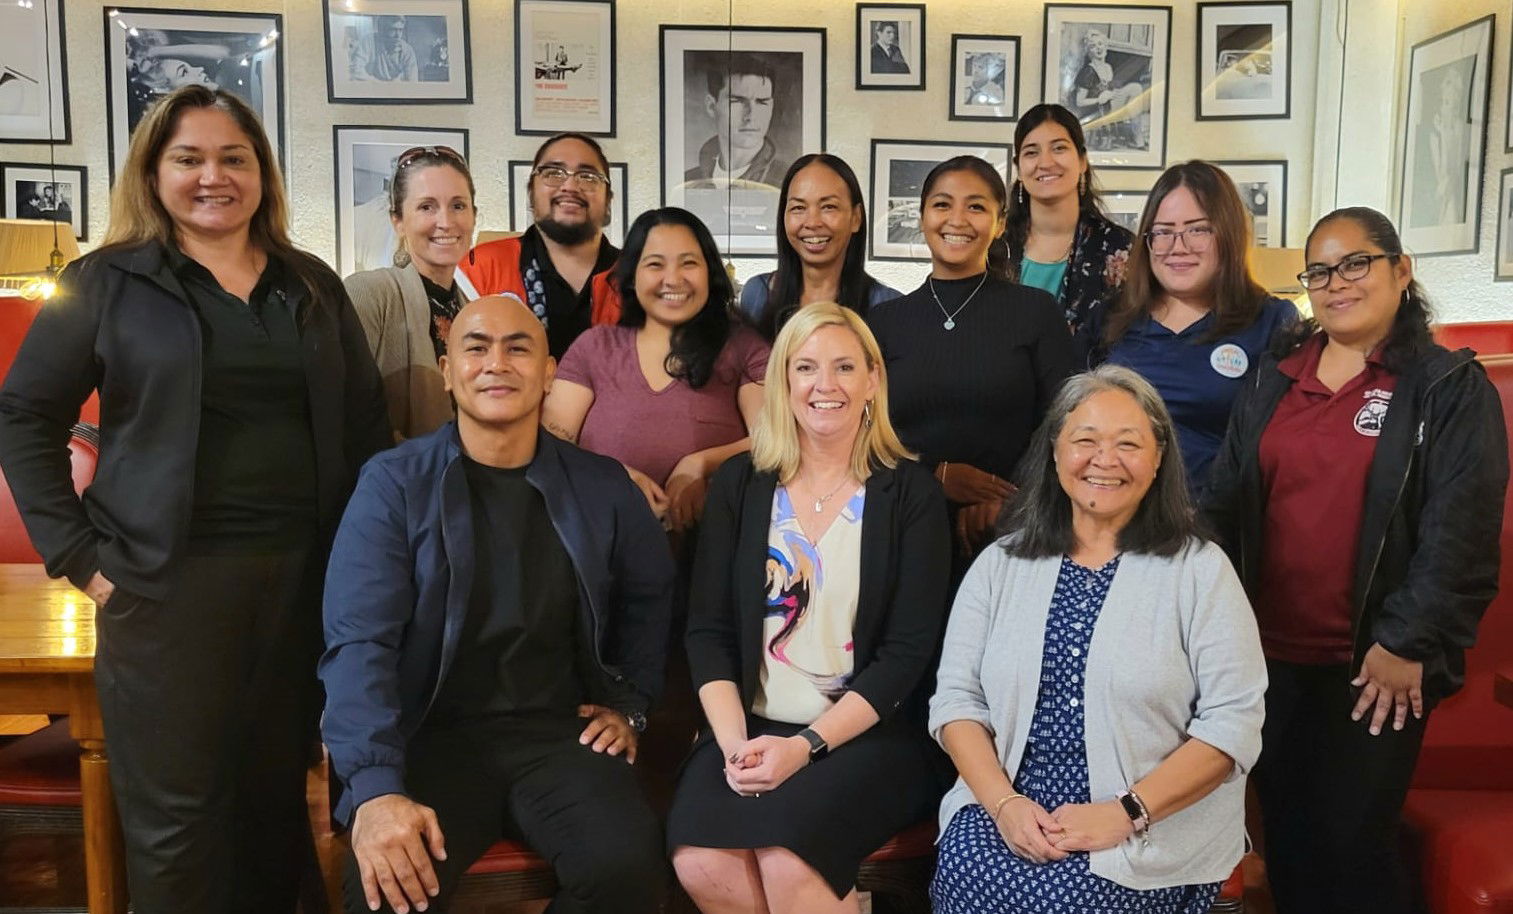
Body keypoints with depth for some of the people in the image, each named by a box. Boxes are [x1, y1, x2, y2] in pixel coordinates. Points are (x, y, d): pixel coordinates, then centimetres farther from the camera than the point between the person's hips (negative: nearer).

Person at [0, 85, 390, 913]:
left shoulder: (314, 287, 11)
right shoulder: (106, 282, 1)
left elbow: (366, 420, 13)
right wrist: (78, 555, -5)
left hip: (303, 572, 3)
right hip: (168, 578, -3)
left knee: (278, 795, 13)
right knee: (175, 813, 6)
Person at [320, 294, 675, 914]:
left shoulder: (602, 488, 7)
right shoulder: (394, 484, -1)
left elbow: (650, 598, 24)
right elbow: (359, 642, -10)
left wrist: (631, 704, 15)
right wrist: (375, 788, -22)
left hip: (559, 732, 2)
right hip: (432, 736, -2)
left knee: (627, 860, -27)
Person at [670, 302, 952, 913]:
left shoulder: (910, 494, 0)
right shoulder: (739, 485, 8)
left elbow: (907, 650, -5)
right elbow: (708, 630, 4)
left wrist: (805, 746, -15)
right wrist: (734, 742, -12)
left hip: (870, 735, -2)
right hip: (752, 727, 3)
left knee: (788, 856, -30)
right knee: (700, 859, -24)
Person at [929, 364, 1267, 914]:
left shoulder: (1201, 572, 0)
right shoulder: (1000, 565, 8)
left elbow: (1232, 723, -6)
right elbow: (956, 698, 4)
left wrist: (1125, 814, -16)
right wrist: (1003, 802, -12)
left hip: (1152, 832, -2)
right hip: (1006, 812, 2)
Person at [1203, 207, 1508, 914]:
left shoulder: (1451, 388, -4)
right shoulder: (1272, 380, 9)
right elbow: (1225, 504, 9)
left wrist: (1407, 643, -14)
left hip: (1377, 666, -4)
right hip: (1272, 653, 4)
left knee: (1351, 840, 3)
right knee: (1283, 831, 14)